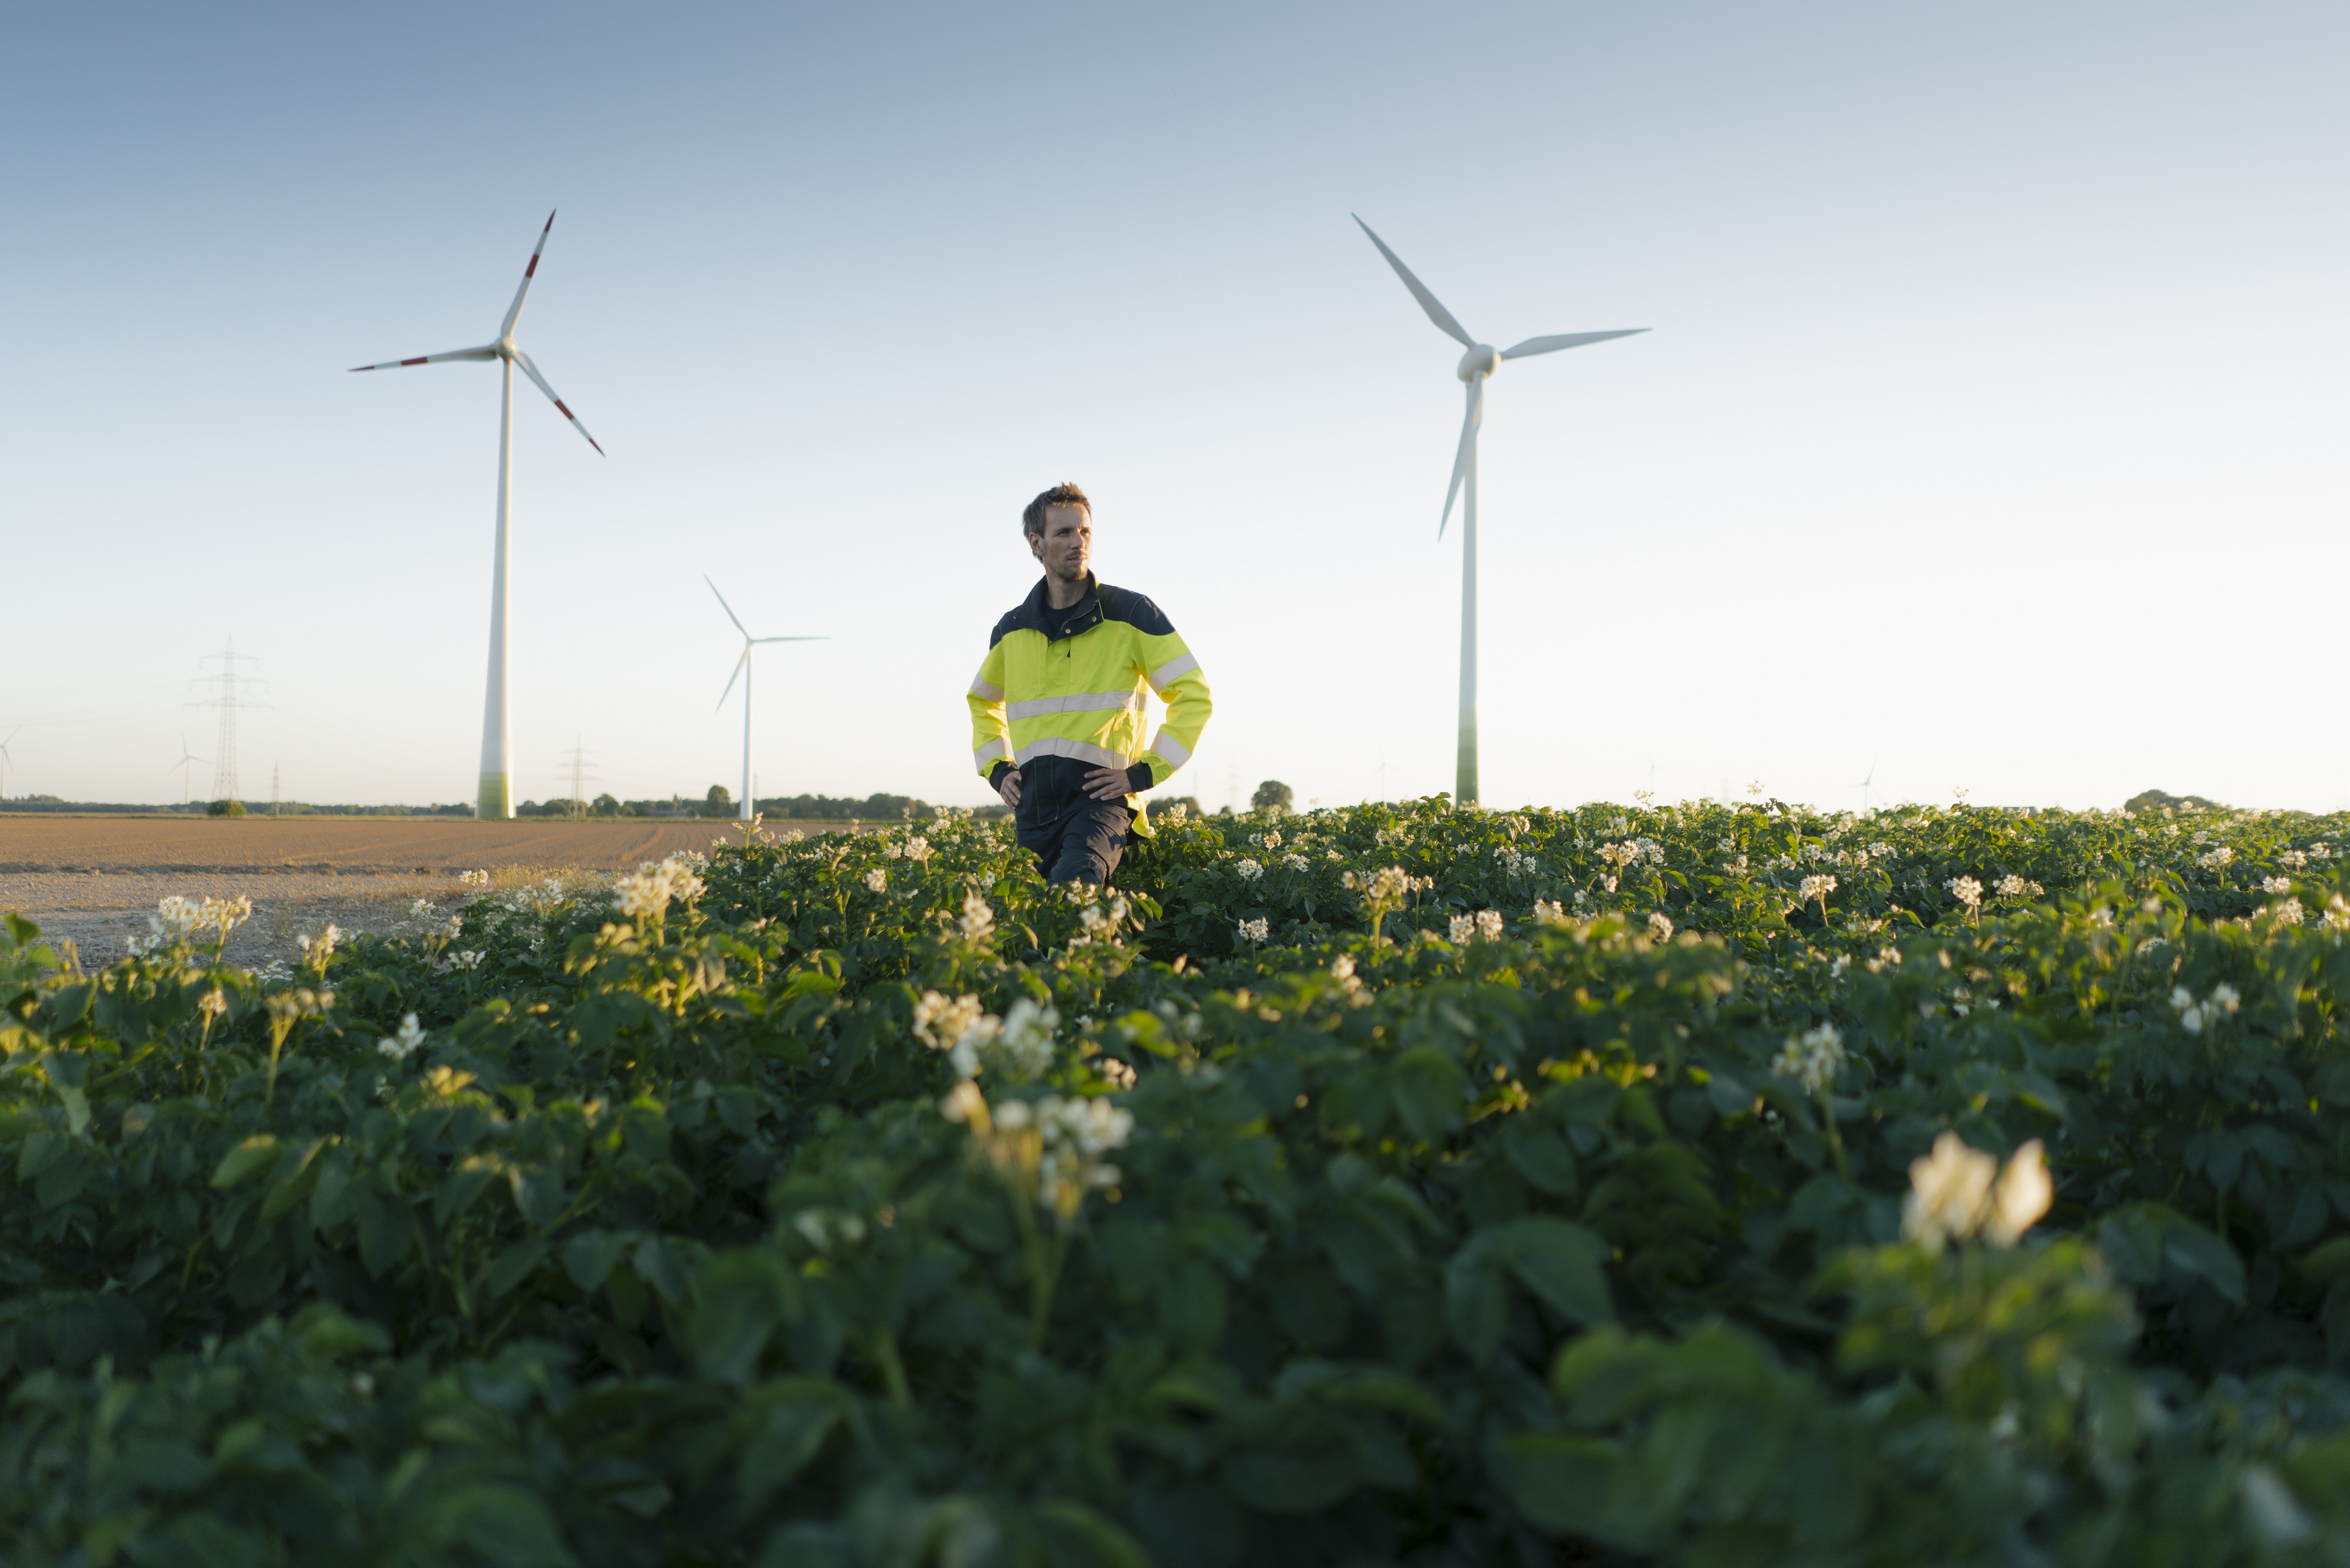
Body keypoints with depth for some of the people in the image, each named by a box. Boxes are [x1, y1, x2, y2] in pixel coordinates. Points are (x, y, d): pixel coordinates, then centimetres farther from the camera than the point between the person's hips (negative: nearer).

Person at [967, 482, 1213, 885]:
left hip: (1101, 794, -5)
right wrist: (997, 769, 16)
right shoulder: (1012, 630, 13)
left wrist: (1146, 771, -6)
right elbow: (982, 701, 33)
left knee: (1075, 886, -32)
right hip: (1033, 803, 5)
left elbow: (1194, 695, 1)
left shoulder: (1131, 613, 0)